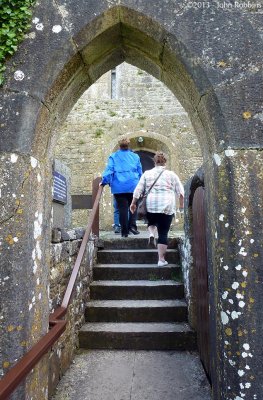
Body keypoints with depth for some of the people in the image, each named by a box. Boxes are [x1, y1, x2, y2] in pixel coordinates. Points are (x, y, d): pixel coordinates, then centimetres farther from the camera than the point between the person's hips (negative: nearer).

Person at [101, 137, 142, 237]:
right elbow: (140, 172, 14)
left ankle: (125, 231, 5)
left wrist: (104, 181, -1)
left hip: (119, 187, 0)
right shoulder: (135, 156, 12)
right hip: (133, 186, 1)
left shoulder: (113, 157, 7)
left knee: (122, 208, 2)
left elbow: (109, 170, -4)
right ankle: (132, 225, -4)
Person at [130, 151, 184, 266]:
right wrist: (182, 204, 19)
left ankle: (151, 234, 2)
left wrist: (133, 203, 13)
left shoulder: (147, 173, 9)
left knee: (152, 221, 31)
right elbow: (180, 191, 8)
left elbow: (138, 190, 6)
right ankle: (161, 259, 2)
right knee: (163, 233, 1)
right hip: (167, 206, -1)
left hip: (150, 205, 2)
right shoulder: (171, 174, 8)